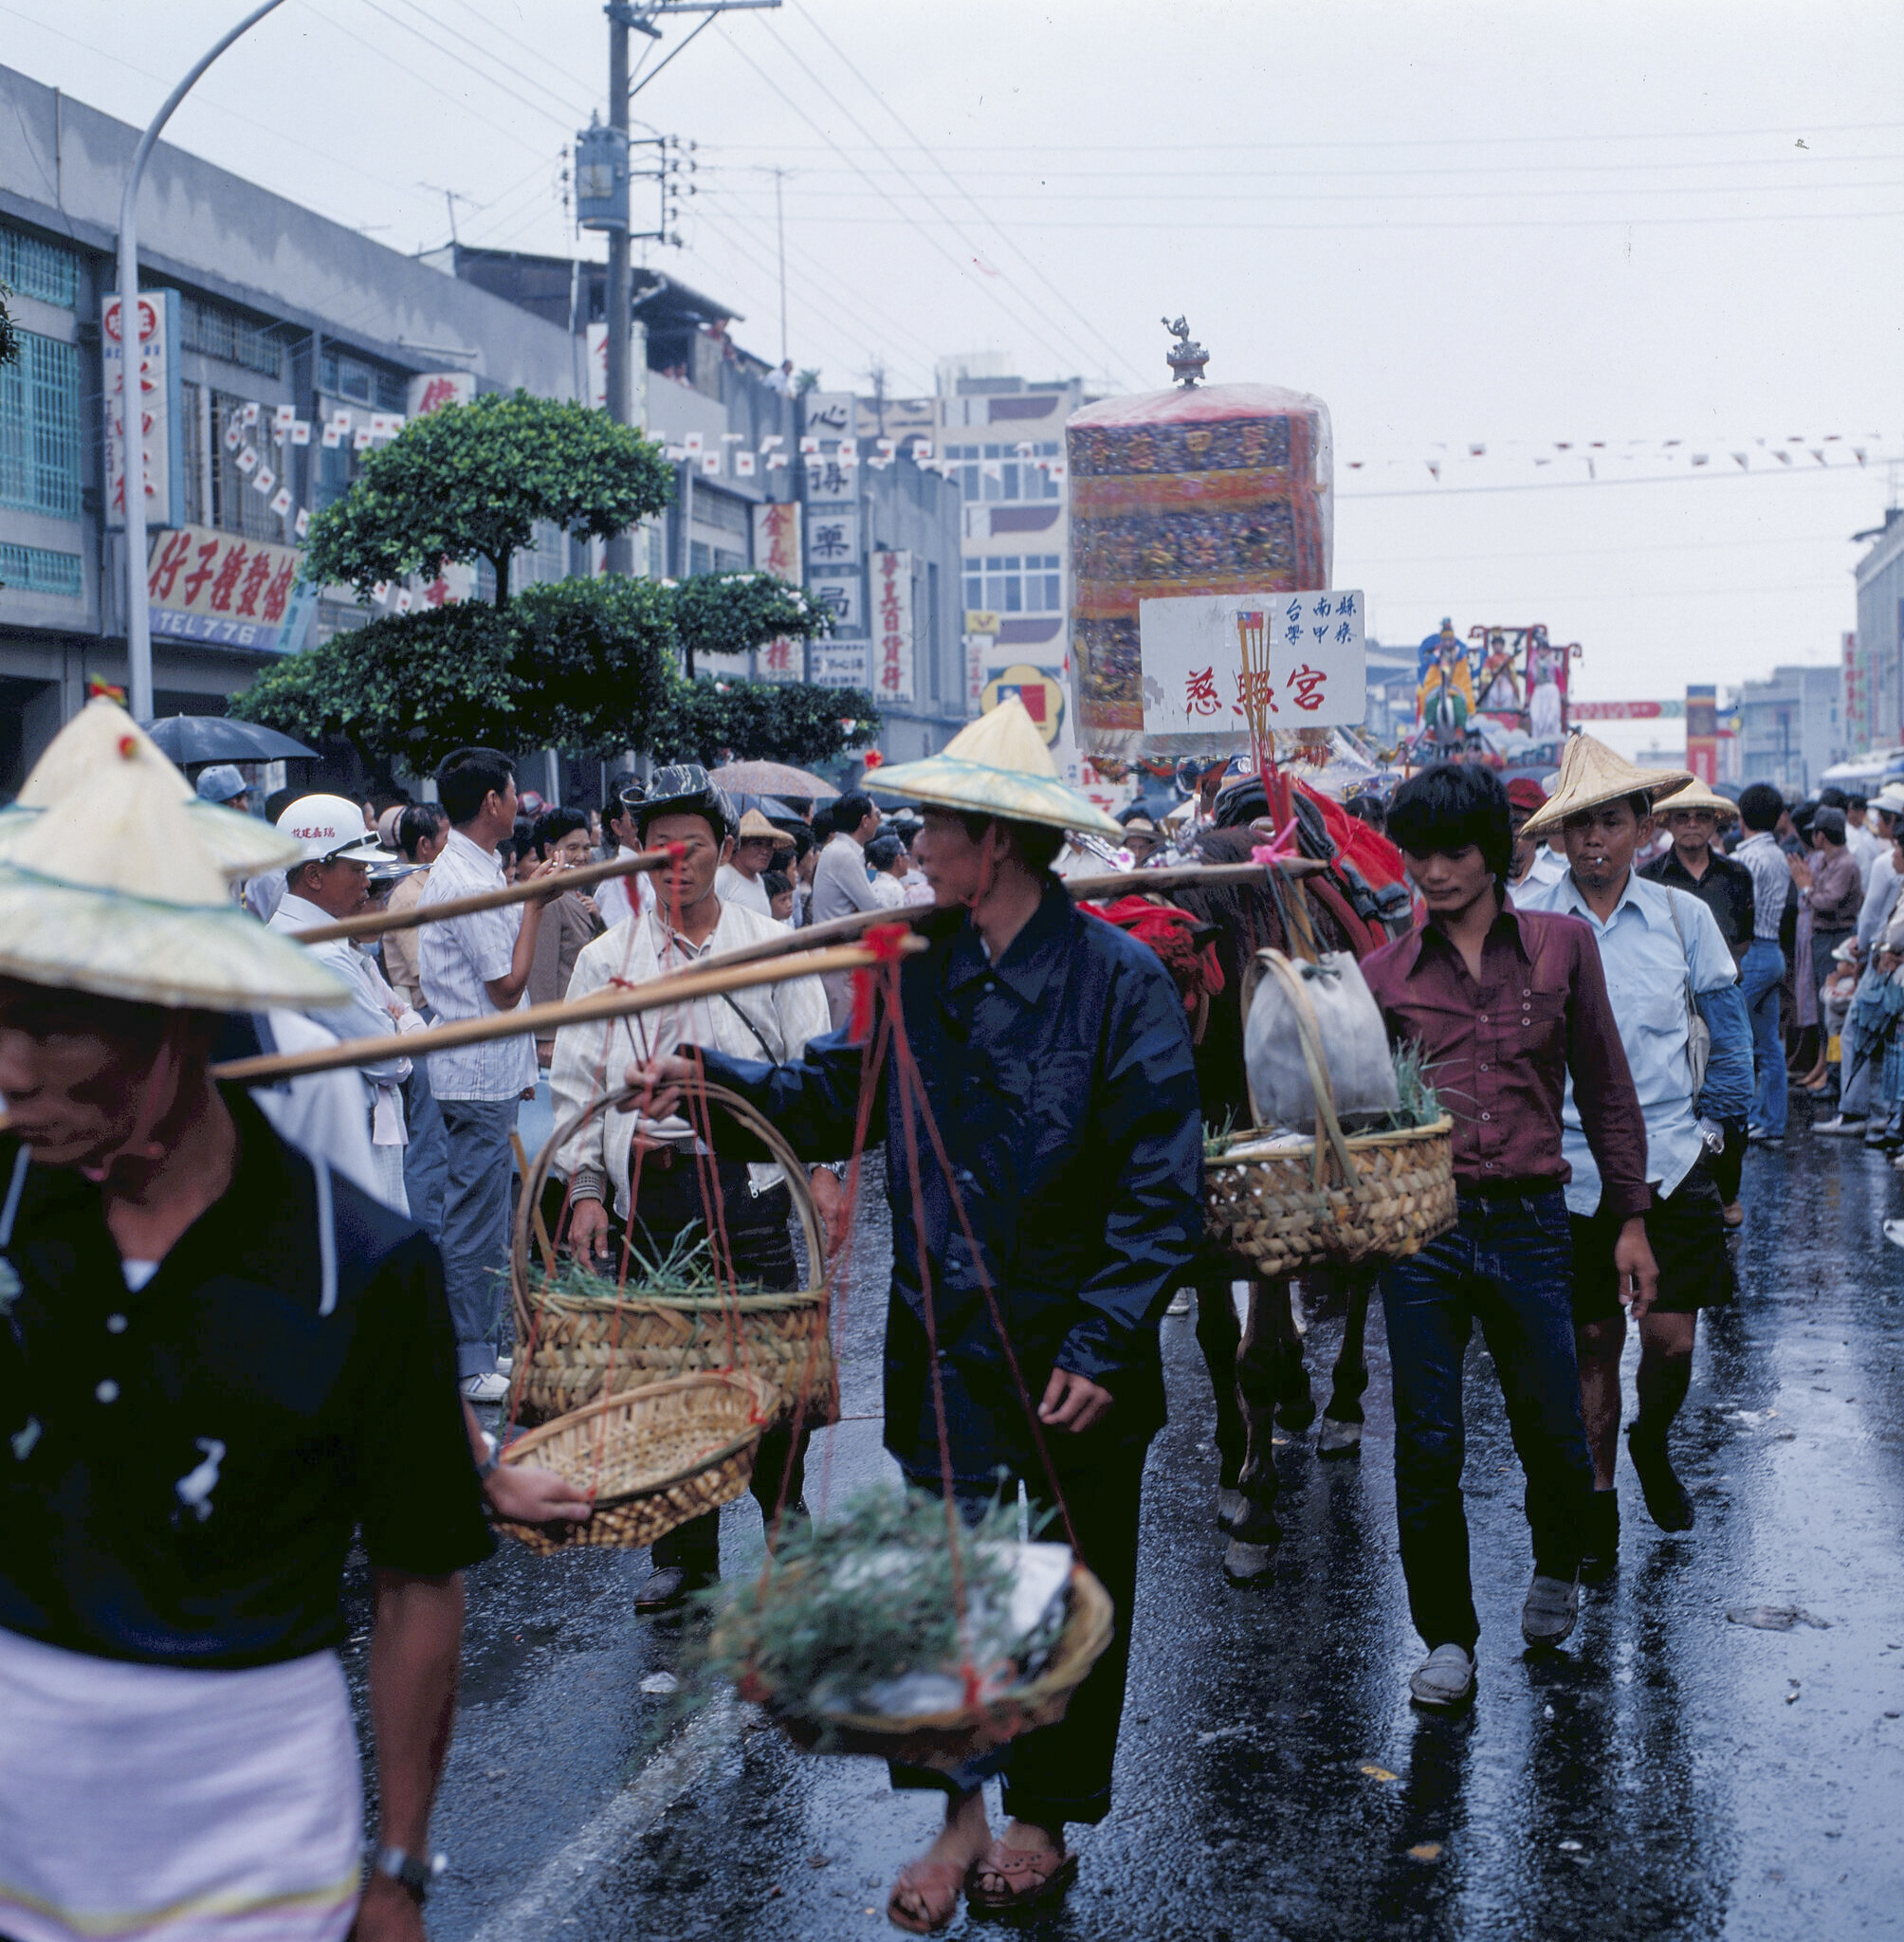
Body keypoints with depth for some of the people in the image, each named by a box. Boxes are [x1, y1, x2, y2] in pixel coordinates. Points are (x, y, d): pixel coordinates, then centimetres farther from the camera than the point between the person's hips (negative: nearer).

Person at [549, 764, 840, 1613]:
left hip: (750, 1182, -1)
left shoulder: (769, 946, 7)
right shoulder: (605, 959, 9)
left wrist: (821, 1167, -4)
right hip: (648, 1189, 1)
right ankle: (682, 1551, 16)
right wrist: (584, 1189, -1)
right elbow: (577, 1084, 9)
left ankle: (785, 1519, 21)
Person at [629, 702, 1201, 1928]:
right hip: (945, 1347, 4)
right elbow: (835, 1095, 10)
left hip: (1076, 1363, -4)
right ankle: (961, 1814, 23)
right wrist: (713, 1076, -6)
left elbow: (1163, 1186, -15)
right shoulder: (923, 967, 4)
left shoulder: (1119, 978, -14)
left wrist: (1103, 1346, -18)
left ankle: (1046, 1817, 31)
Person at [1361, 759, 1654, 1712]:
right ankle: (1447, 1636, 19)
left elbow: (1605, 1090, 9)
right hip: (1421, 1228, 0)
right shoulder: (1384, 973, 4)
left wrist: (1630, 1217, 8)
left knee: (1553, 1433, 8)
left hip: (1530, 1221, 0)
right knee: (1428, 1444, 2)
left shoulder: (1561, 945, 5)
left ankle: (1556, 1570, 40)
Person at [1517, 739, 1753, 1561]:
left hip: (1671, 1161, 1)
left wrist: (1714, 1121, 7)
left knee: (1671, 1337, -1)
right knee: (1591, 1339, 6)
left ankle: (1652, 1444, 31)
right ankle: (1598, 1504, 22)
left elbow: (1731, 1030, 11)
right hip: (1571, 1168, -1)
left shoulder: (1682, 915, 1)